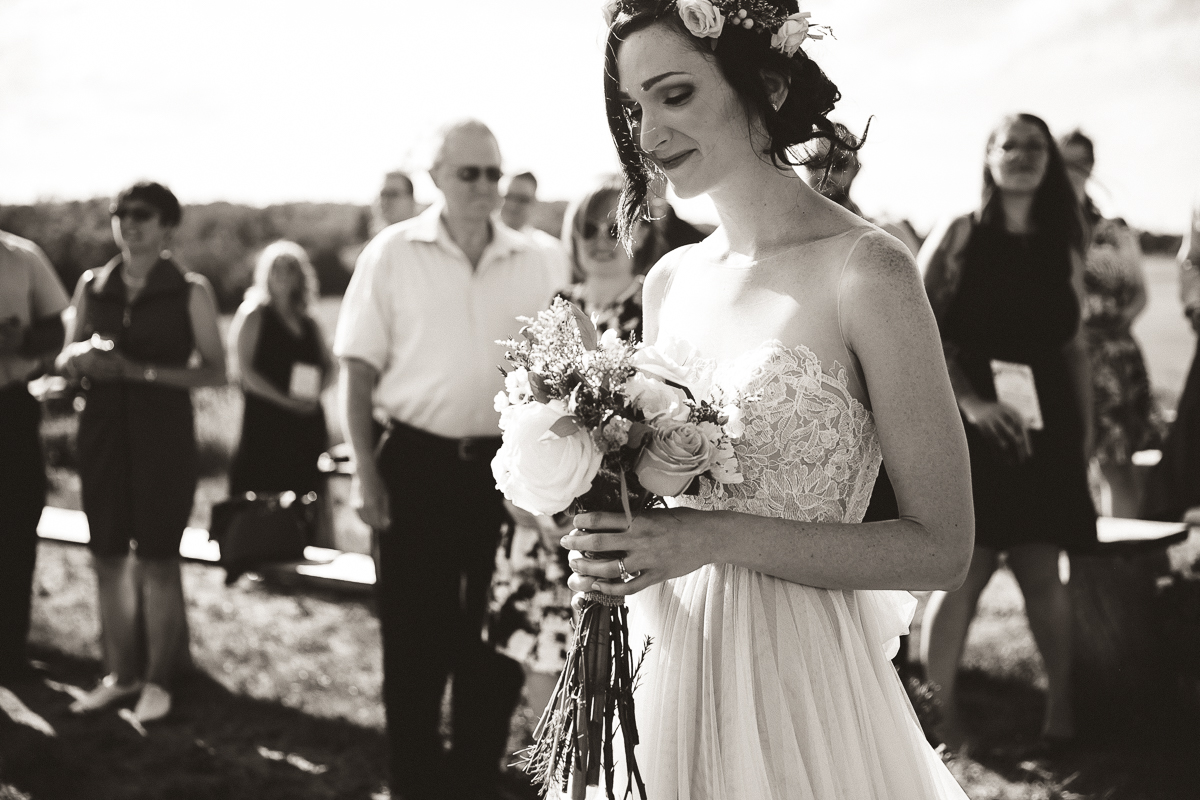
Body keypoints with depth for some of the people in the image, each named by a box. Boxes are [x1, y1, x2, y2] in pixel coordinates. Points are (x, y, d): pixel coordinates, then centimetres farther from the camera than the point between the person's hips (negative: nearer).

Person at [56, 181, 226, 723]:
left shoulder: (190, 291, -3)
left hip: (163, 430, -4)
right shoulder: (92, 285, 9)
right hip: (103, 428, 4)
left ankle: (158, 679, 9)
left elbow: (214, 371, -7)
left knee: (157, 557, -2)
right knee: (108, 555, 6)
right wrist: (81, 359, -10)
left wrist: (138, 370, -16)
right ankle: (121, 672, 18)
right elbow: (65, 358, 14)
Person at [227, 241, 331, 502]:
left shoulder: (308, 324, 15)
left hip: (308, 420, 5)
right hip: (265, 419, -5)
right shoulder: (254, 316, 1)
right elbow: (245, 369, -8)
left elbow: (328, 365, 19)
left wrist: (314, 391, -3)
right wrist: (284, 399, -16)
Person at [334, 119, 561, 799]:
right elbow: (359, 371, -2)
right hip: (417, 462, -2)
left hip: (502, 465, 2)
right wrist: (367, 473, -8)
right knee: (414, 635, 6)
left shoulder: (531, 261, 4)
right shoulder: (393, 253, -2)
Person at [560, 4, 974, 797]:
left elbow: (941, 548, -14)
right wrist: (612, 544, -5)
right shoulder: (669, 282, 4)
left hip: (801, 680, -6)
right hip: (666, 664, 6)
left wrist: (716, 537, -21)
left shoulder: (866, 270, -14)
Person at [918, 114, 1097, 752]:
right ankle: (940, 717, 8)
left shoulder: (1062, 249, 10)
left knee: (1042, 575, 7)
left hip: (1042, 429, 3)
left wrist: (1085, 432, 8)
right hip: (965, 426, -3)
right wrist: (970, 401, -17)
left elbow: (1074, 346, 12)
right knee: (962, 573, -3)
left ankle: (1061, 710, 20)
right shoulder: (957, 236, 0)